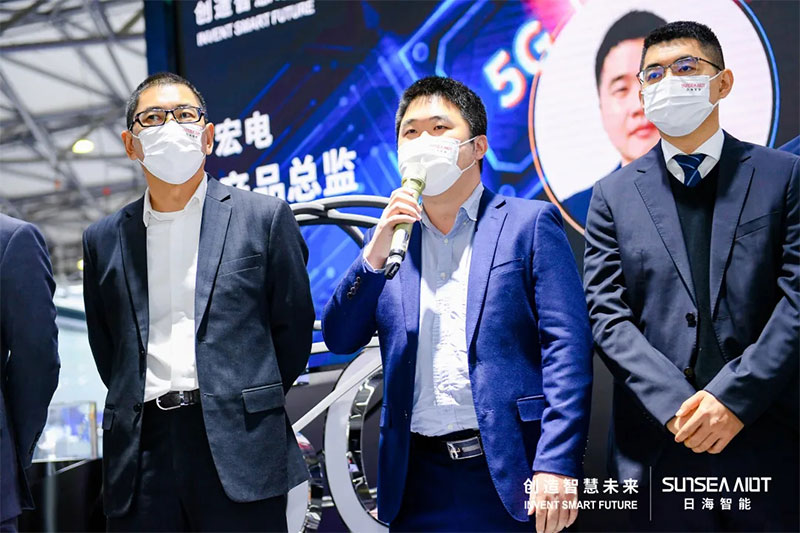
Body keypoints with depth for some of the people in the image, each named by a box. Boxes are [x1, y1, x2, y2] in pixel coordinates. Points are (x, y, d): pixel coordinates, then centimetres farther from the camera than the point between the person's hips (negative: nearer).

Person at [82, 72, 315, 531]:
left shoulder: (265, 217, 4)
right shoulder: (105, 239, 12)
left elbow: (294, 327, 6)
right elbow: (105, 346, 17)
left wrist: (250, 404, 8)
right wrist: (151, 408, 10)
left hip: (239, 453, -2)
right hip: (142, 453, 3)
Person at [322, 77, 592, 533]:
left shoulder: (531, 223, 2)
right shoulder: (389, 239, 14)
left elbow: (568, 347, -6)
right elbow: (339, 339, 7)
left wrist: (557, 464, -16)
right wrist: (375, 255, -8)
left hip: (512, 473, -3)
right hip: (420, 479, 3)